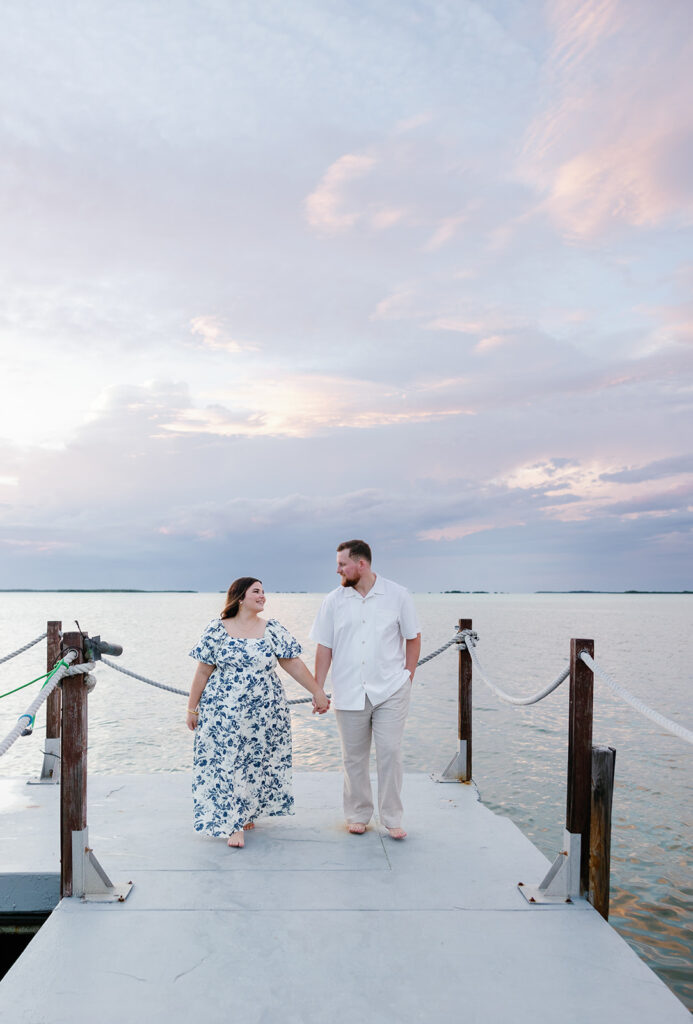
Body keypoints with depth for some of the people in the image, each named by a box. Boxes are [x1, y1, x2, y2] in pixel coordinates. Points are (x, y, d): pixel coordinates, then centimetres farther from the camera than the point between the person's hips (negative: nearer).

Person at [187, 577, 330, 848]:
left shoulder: (273, 630, 2)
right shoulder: (217, 630, -2)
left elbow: (293, 664, 2)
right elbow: (203, 672, 0)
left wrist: (317, 691, -1)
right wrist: (192, 708, 2)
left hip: (264, 712, 2)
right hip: (224, 712, -2)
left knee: (257, 765, 9)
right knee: (226, 765, -1)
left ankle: (247, 812, 30)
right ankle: (234, 824, 11)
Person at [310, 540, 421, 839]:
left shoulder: (397, 595, -1)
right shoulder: (334, 601, 3)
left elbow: (413, 638, 7)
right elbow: (324, 648, 6)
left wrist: (407, 678, 2)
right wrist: (317, 690, 3)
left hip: (390, 691, -2)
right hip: (349, 693, 2)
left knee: (390, 753, -3)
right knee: (354, 757, 9)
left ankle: (392, 818, 11)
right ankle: (357, 815, 25)